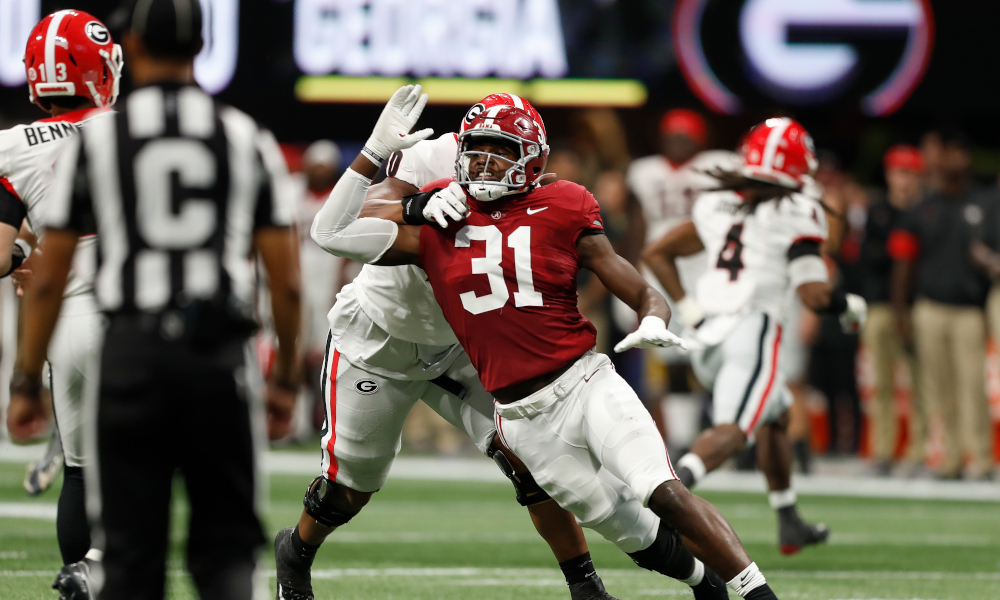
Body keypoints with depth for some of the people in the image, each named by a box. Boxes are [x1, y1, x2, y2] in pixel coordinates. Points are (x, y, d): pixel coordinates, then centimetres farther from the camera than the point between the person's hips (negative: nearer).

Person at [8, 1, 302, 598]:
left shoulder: (95, 139, 3)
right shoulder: (248, 140, 7)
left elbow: (48, 278, 3)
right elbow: (286, 280, 6)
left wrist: (26, 383, 11)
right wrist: (286, 378, 17)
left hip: (133, 352, -1)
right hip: (220, 351, 1)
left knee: (130, 551, 5)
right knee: (226, 547, 10)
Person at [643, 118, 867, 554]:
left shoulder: (717, 205, 14)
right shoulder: (796, 215, -4)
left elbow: (655, 254, 18)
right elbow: (813, 295, -9)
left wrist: (689, 310, 18)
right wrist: (850, 306, 11)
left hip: (706, 334, 7)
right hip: (753, 330, -7)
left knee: (775, 417, 25)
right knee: (732, 430, -15)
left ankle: (790, 525, 29)